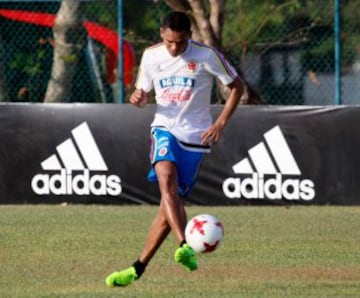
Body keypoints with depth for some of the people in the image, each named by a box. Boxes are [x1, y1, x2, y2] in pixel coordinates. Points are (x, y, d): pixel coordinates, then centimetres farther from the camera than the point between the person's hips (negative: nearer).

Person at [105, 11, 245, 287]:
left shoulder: (207, 56, -9)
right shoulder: (151, 56, 1)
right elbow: (143, 94, 14)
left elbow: (237, 86, 1)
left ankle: (138, 269, 8)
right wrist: (138, 98, -12)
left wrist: (221, 123, -9)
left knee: (171, 202, -2)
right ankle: (185, 246, -41)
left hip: (195, 136, -2)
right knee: (166, 179, -30)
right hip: (164, 128, 2)